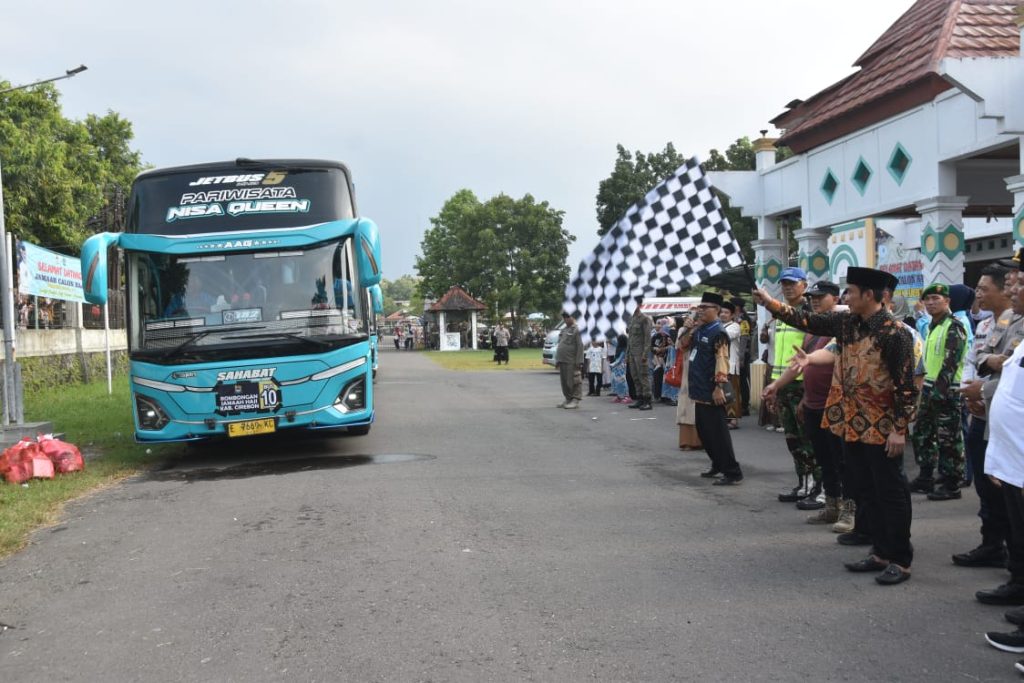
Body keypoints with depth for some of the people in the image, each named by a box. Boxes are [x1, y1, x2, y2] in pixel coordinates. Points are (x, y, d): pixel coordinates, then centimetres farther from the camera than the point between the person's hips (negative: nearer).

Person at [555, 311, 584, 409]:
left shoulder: (576, 330, -6)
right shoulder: (563, 330, 18)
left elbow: (580, 346, -12)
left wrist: (579, 362, -17)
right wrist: (557, 360, 17)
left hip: (571, 361, -8)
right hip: (562, 361, 8)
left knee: (573, 381, -6)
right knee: (564, 382, 12)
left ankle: (575, 400, -2)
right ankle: (568, 399, 20)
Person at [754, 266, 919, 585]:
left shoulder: (894, 333, -17)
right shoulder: (846, 322, 5)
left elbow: (906, 385, -17)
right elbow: (807, 320, 14)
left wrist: (899, 429, -18)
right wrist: (771, 303, 8)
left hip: (882, 429, -8)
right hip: (853, 424, 8)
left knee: (891, 493, 1)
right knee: (869, 492, 14)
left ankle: (900, 560, 9)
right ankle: (881, 552, 25)